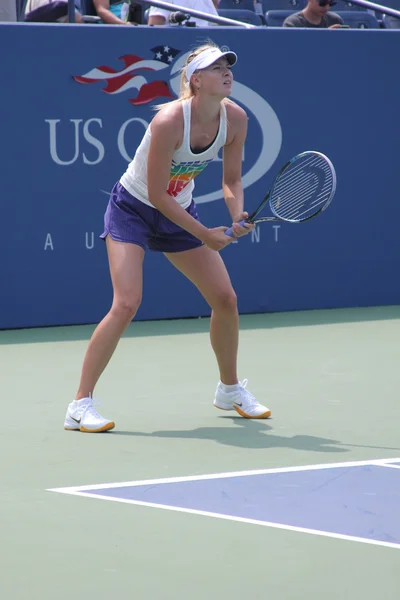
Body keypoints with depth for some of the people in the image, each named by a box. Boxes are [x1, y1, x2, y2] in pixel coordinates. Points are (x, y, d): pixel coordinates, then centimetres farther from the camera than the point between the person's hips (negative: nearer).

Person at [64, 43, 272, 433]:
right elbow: (157, 193, -26)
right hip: (133, 208, -6)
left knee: (225, 298, 5)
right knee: (127, 303, -20)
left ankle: (229, 390, 27)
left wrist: (238, 217, -20)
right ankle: (80, 405, -14)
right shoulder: (169, 121, -32)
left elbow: (231, 179, 0)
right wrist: (203, 235, -23)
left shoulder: (235, 119, -13)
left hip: (179, 211, 6)